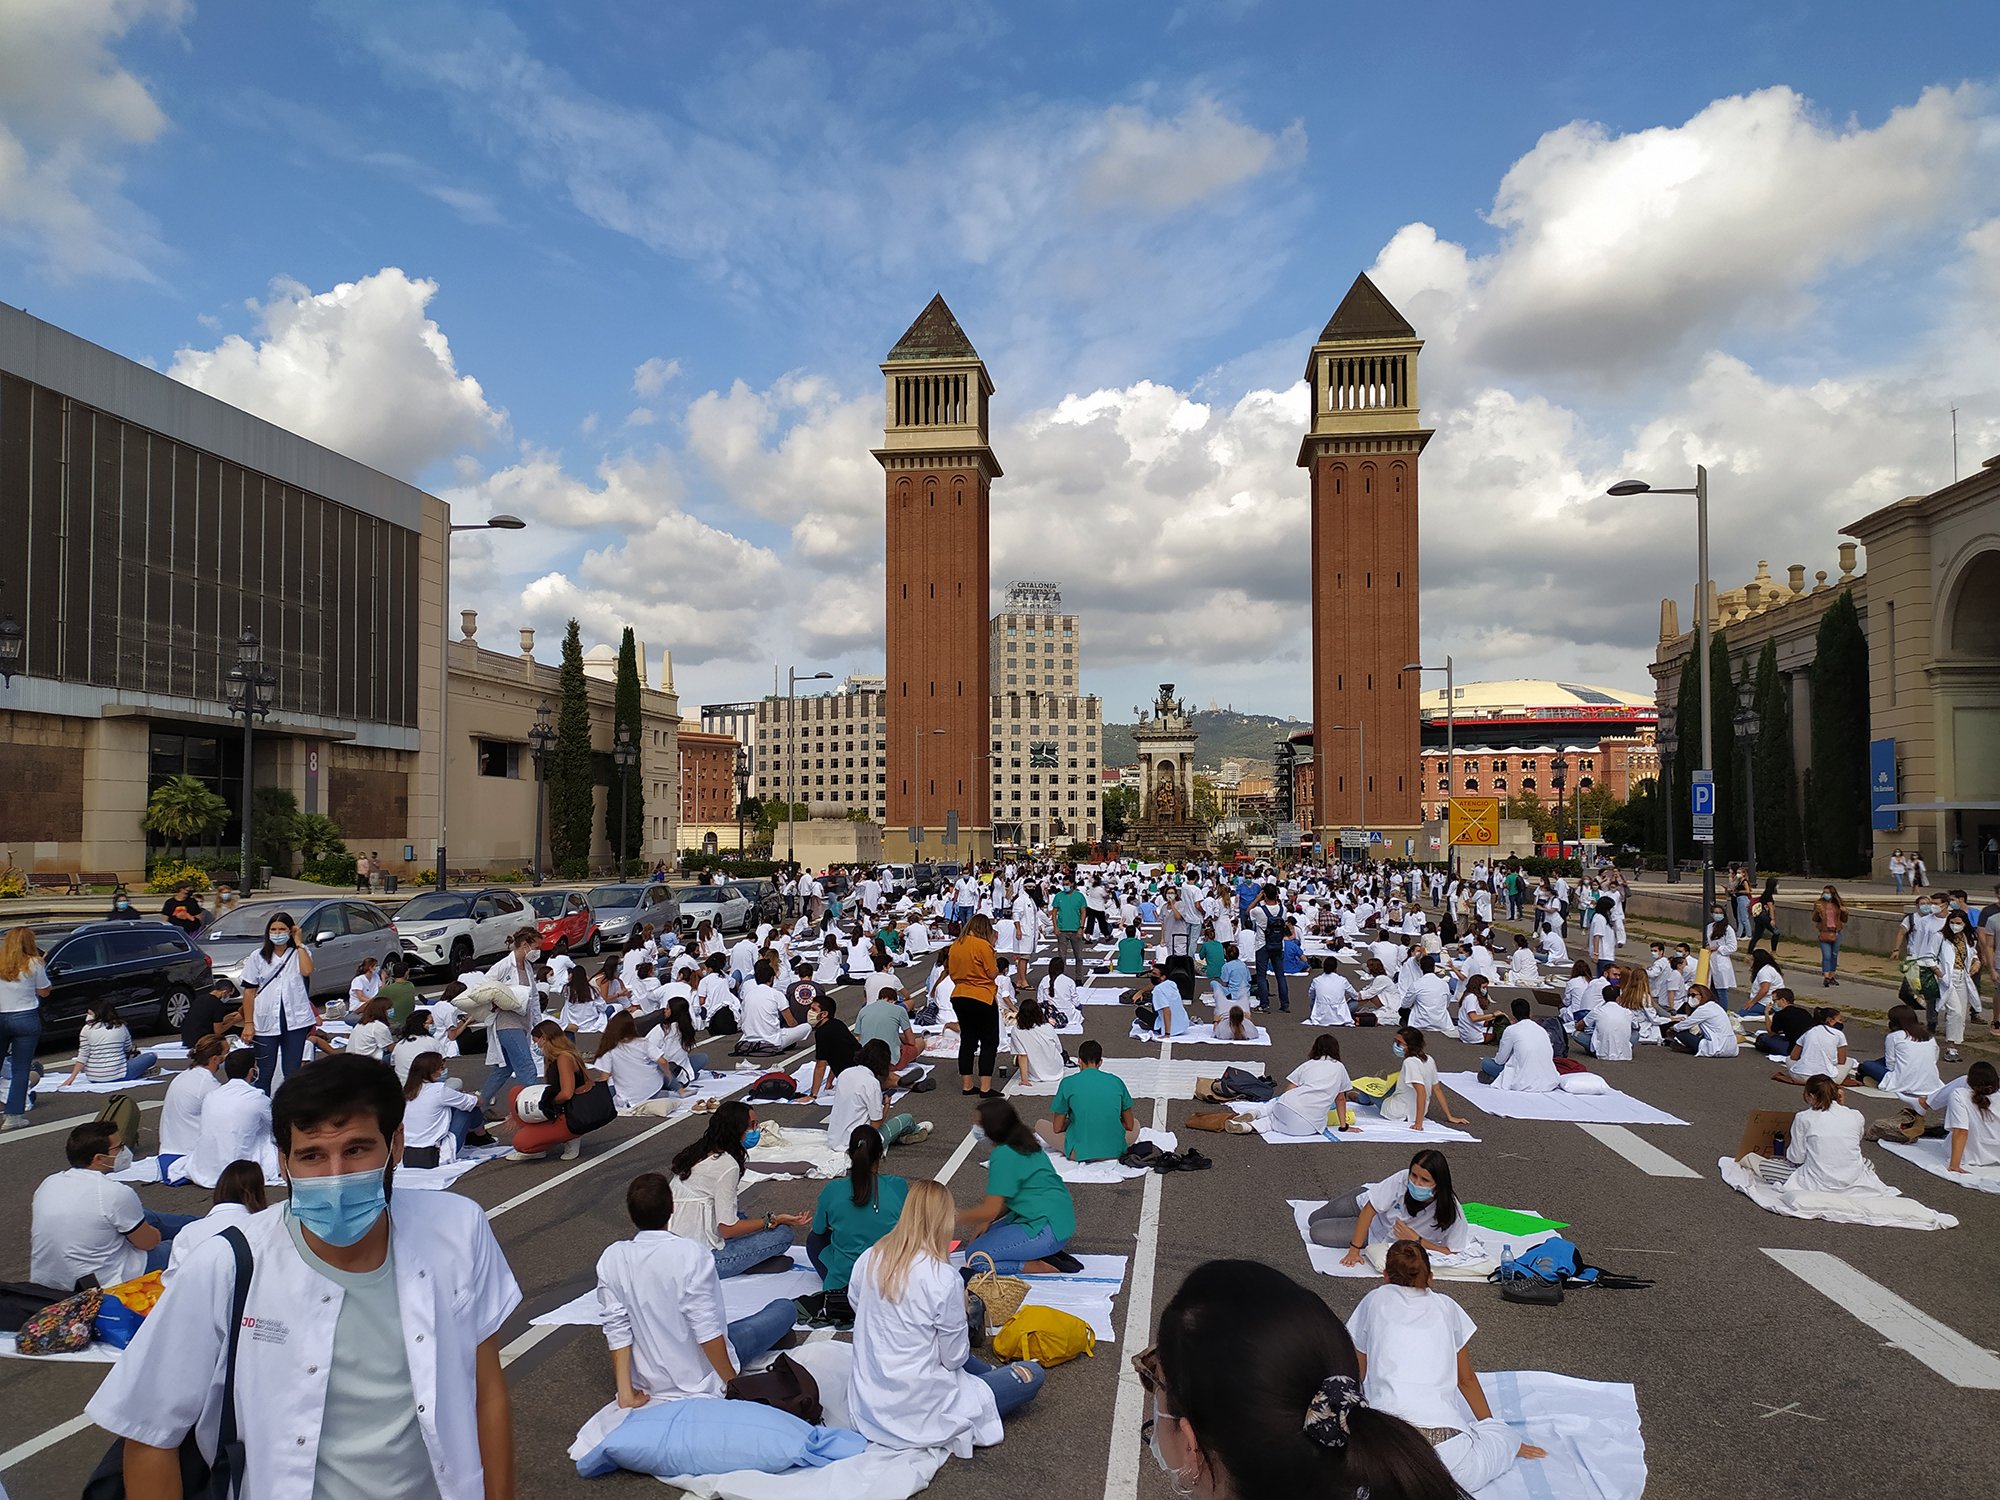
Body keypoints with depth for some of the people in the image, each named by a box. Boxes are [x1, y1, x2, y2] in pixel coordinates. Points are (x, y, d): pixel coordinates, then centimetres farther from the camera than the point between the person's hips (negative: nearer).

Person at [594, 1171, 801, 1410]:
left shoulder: (611, 1258, -13)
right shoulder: (691, 1254, -26)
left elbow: (615, 1329, -12)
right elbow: (707, 1330, -24)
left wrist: (625, 1391, -6)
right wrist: (732, 1382, -13)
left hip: (647, 1382, 5)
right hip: (698, 1381, -5)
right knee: (785, 1308, 8)